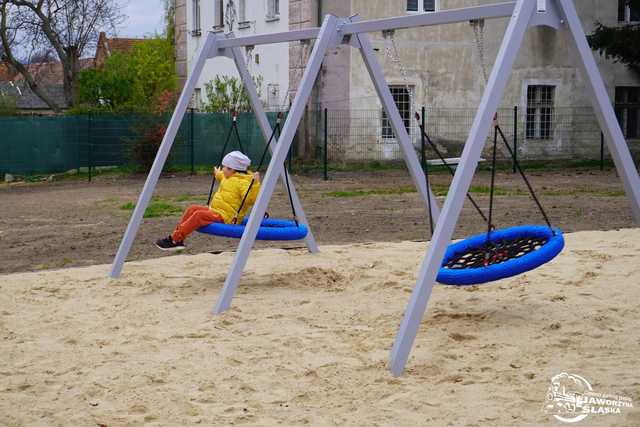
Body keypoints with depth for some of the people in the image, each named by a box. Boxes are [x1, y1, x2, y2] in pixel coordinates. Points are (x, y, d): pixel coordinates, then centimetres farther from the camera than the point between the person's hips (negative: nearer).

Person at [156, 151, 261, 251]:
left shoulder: (243, 182, -17)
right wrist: (218, 174, 52)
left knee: (199, 215, -25)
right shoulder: (228, 178, 15)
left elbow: (251, 199, -31)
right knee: (192, 209, 5)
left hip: (226, 218, -11)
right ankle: (178, 236, 0)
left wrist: (255, 184, -41)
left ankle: (174, 239, -25)